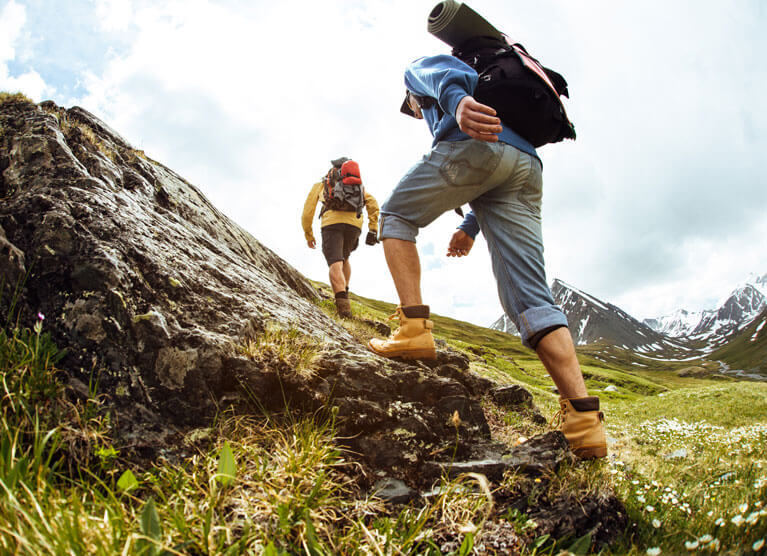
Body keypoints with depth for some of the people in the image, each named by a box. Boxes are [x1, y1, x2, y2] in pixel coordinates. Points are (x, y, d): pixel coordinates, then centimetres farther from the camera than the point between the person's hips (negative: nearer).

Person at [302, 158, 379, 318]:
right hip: (354, 225, 3)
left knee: (335, 264, -16)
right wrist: (373, 230, 10)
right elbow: (373, 204, 14)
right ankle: (344, 292, 18)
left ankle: (343, 304, -37)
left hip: (331, 222, -3)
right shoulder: (358, 186, 31)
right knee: (344, 259, 29)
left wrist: (308, 234, 29)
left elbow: (308, 210, 20)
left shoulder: (321, 184, 27)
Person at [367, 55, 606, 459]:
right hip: (527, 165, 7)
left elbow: (445, 73, 0)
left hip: (477, 143, -6)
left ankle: (414, 328, -5)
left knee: (396, 216, 14)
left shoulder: (420, 68, 29)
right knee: (530, 298, -4)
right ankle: (584, 417, -16)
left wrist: (458, 101, -22)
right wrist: (471, 227, 32)